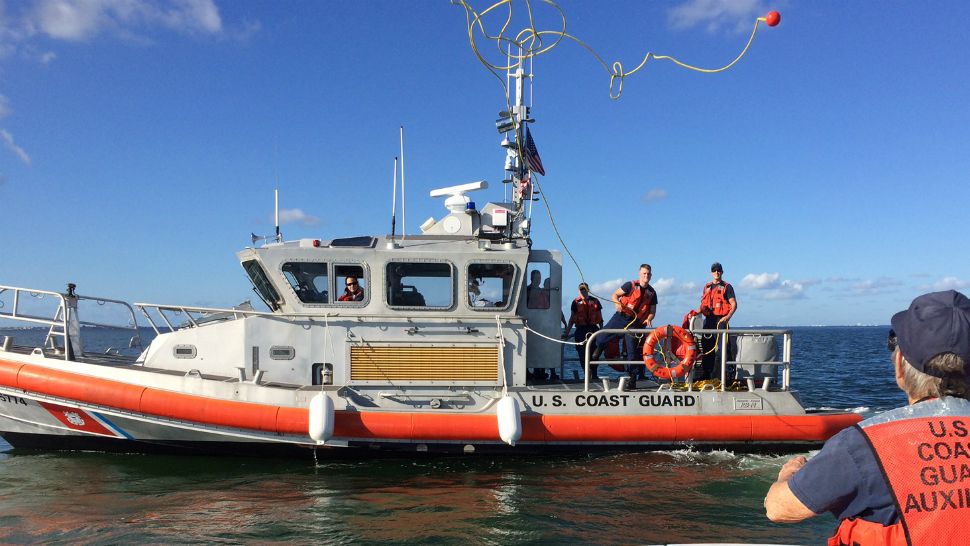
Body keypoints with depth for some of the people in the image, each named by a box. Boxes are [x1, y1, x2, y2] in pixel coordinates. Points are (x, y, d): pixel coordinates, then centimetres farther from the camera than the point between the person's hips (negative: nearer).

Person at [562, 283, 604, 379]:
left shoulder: (595, 301, 9)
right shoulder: (576, 302, 8)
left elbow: (600, 318, 13)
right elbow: (572, 319, 11)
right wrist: (566, 332, 6)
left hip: (593, 329, 0)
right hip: (581, 329, 0)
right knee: (582, 354, -2)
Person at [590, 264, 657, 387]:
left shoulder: (652, 293, 6)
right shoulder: (631, 285, -3)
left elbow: (652, 311, 10)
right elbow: (615, 295, 1)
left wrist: (649, 319, -11)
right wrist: (618, 304, -20)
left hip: (635, 323, 1)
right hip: (620, 317, -1)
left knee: (632, 351, -3)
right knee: (600, 341, -5)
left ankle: (633, 378, 6)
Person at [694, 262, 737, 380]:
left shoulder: (726, 287, 3)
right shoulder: (707, 287, 19)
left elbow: (734, 304, -5)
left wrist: (728, 316, -21)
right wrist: (696, 312, 2)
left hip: (720, 319, -5)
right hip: (708, 319, 6)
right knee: (706, 346, 6)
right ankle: (705, 373, 12)